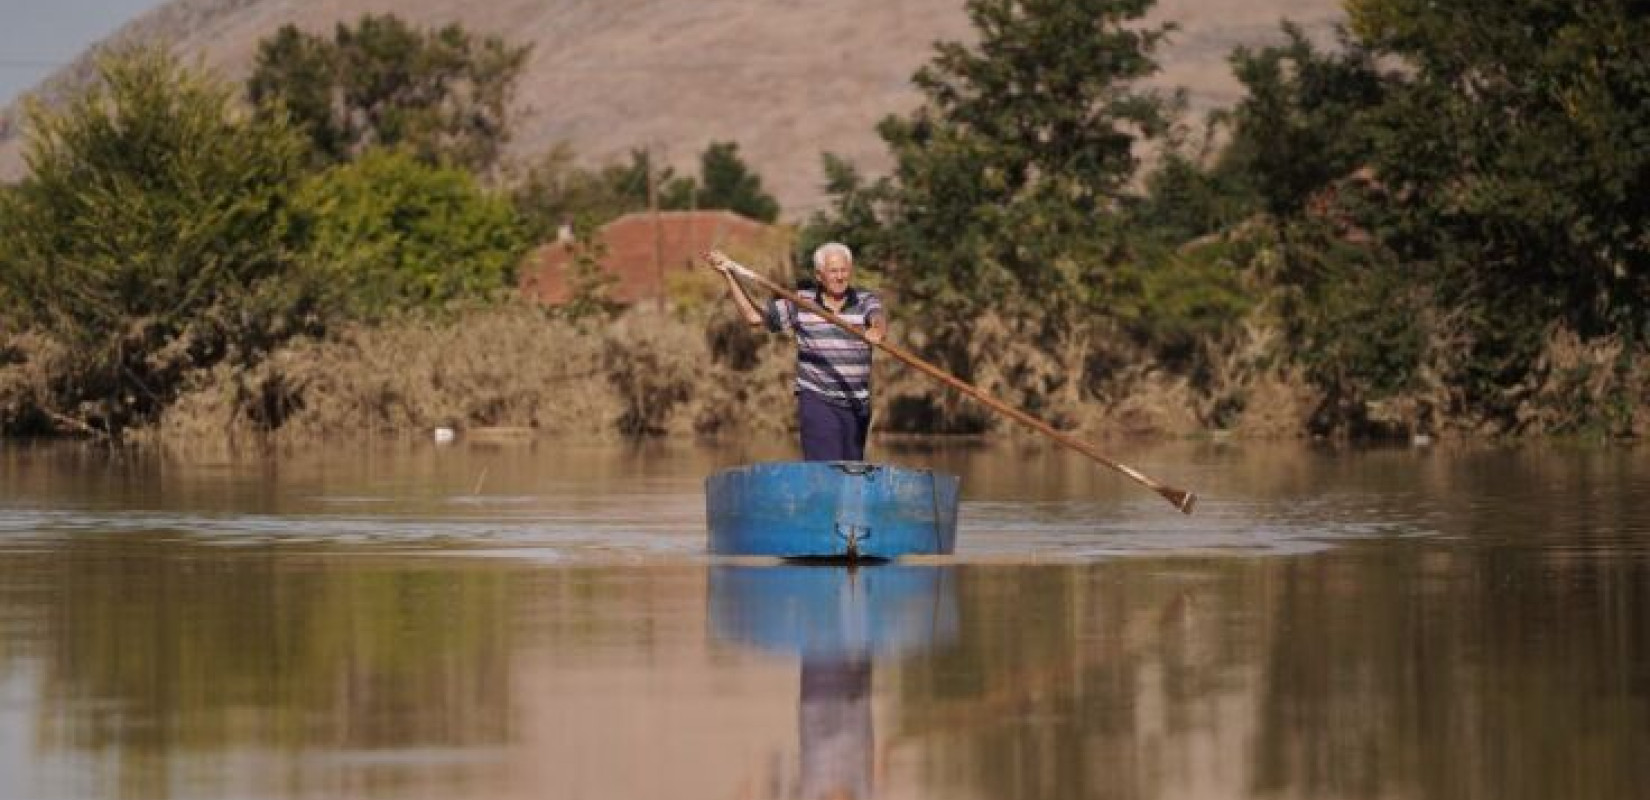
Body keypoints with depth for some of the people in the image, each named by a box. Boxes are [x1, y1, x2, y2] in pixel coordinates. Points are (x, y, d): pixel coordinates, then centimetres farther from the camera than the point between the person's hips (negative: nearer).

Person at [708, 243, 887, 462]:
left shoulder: (866, 302, 0)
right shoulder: (800, 304, 3)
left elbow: (879, 319, -22)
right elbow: (754, 316, 8)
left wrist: (877, 330, -47)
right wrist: (729, 275, 4)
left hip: (856, 404, 2)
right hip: (817, 400, -2)